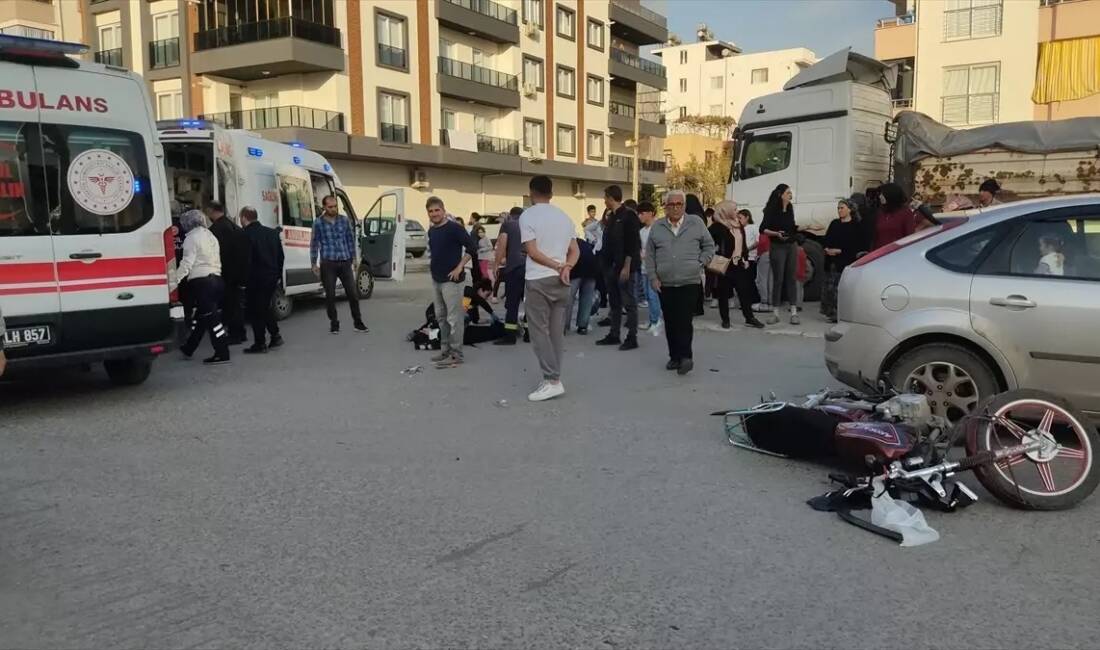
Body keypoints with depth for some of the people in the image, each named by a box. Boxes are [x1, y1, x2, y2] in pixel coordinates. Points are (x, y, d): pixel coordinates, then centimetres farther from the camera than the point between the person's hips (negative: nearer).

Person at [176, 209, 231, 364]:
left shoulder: (192, 237, -7)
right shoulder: (210, 235, 19)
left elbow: (187, 263, -16)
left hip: (201, 280, -9)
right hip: (216, 278, 9)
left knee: (211, 318, -7)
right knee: (201, 315, 18)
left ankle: (222, 354, -6)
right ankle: (189, 348, 32)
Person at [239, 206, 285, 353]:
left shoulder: (245, 235, -13)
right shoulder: (272, 232, 9)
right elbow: (281, 256, 12)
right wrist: (278, 275, 18)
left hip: (256, 279, -7)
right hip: (272, 277, 7)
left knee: (255, 310, 3)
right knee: (265, 307, 21)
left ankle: (260, 343, 4)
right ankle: (275, 336, 18)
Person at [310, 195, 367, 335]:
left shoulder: (345, 220, 5)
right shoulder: (318, 223, 0)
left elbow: (351, 240, 11)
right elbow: (314, 244, 3)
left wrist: (353, 258, 8)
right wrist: (314, 264, 0)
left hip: (345, 262, 2)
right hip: (328, 264, -1)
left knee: (353, 293, 1)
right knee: (330, 295, 4)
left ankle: (358, 322, 13)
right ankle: (334, 323, 16)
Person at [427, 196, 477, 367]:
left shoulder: (454, 228, -13)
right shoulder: (431, 231, 11)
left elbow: (472, 248, -15)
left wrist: (459, 267, -16)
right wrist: (435, 268, 15)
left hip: (451, 280, -9)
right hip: (436, 280, 9)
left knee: (454, 318, -5)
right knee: (441, 317, 15)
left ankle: (456, 355, -1)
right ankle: (446, 350, 25)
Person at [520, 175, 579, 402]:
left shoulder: (527, 216, -6)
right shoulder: (564, 216, 12)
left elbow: (532, 252, -12)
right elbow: (575, 251, 7)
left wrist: (557, 266, -7)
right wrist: (565, 268, -9)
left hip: (539, 281, -6)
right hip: (561, 281, 6)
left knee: (540, 331, -1)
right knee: (556, 331, 9)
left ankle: (552, 381, -7)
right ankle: (553, 378, 14)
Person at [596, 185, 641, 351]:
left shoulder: (629, 216, -10)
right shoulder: (611, 218, 15)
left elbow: (633, 244, -15)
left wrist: (627, 267, -19)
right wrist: (605, 265, 12)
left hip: (624, 267, -9)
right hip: (610, 266, 9)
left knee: (629, 303, -3)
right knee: (614, 303, 13)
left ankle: (632, 337, 2)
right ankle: (614, 335, 21)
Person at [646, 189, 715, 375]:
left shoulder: (696, 223, 4)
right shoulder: (657, 227, 8)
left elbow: (709, 246, 11)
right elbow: (649, 255, 10)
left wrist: (700, 263, -1)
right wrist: (653, 278, 2)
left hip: (690, 282, -2)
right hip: (665, 284, 2)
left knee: (685, 321, -10)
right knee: (670, 322, 6)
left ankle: (685, 356, -3)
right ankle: (675, 356, 17)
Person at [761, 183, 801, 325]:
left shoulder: (790, 209, 9)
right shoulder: (772, 210, -9)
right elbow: (763, 229, -14)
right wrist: (776, 233, -26)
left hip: (792, 246, 5)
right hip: (778, 247, -5)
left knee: (792, 278, 3)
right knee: (778, 279, -3)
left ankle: (794, 312, 4)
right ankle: (775, 313, 5)